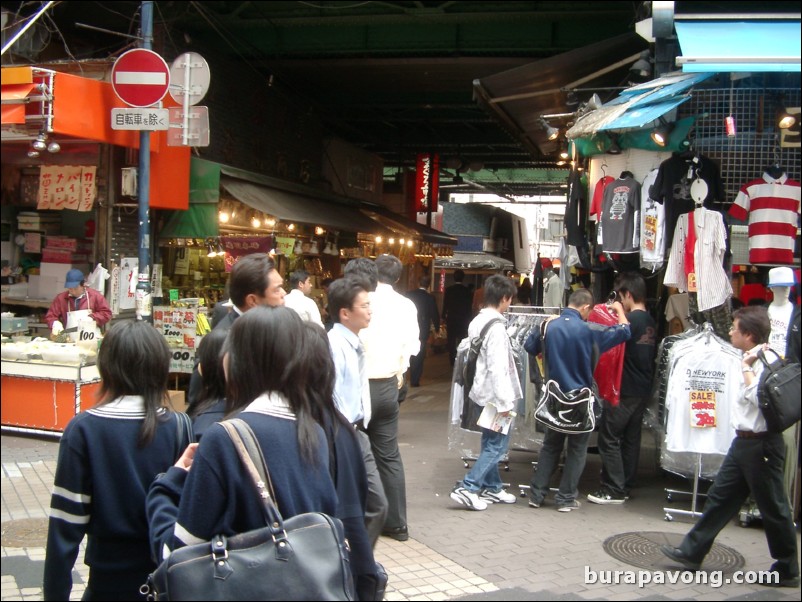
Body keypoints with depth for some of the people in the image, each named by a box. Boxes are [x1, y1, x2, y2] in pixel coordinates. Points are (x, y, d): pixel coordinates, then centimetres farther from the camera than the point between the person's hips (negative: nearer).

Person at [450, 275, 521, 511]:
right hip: (494, 394, -9)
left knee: (490, 442, 17)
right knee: (498, 444, -2)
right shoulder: (496, 328, -20)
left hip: (482, 392, 9)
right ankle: (467, 488, -5)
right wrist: (505, 401, -20)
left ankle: (492, 488, 27)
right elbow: (497, 368, -23)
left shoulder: (477, 322, 8)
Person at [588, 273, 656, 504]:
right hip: (643, 389, 9)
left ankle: (613, 490, 1)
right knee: (631, 439, 14)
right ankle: (626, 486, 22)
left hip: (624, 390, -9)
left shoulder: (629, 320, -18)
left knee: (610, 439, -1)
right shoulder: (651, 322, 9)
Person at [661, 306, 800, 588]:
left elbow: (757, 397, -31)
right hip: (744, 441, 10)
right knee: (720, 497, 12)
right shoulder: (754, 361, 11)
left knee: (773, 508, 3)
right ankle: (692, 552, 20)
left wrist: (747, 367, -20)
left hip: (761, 444, -10)